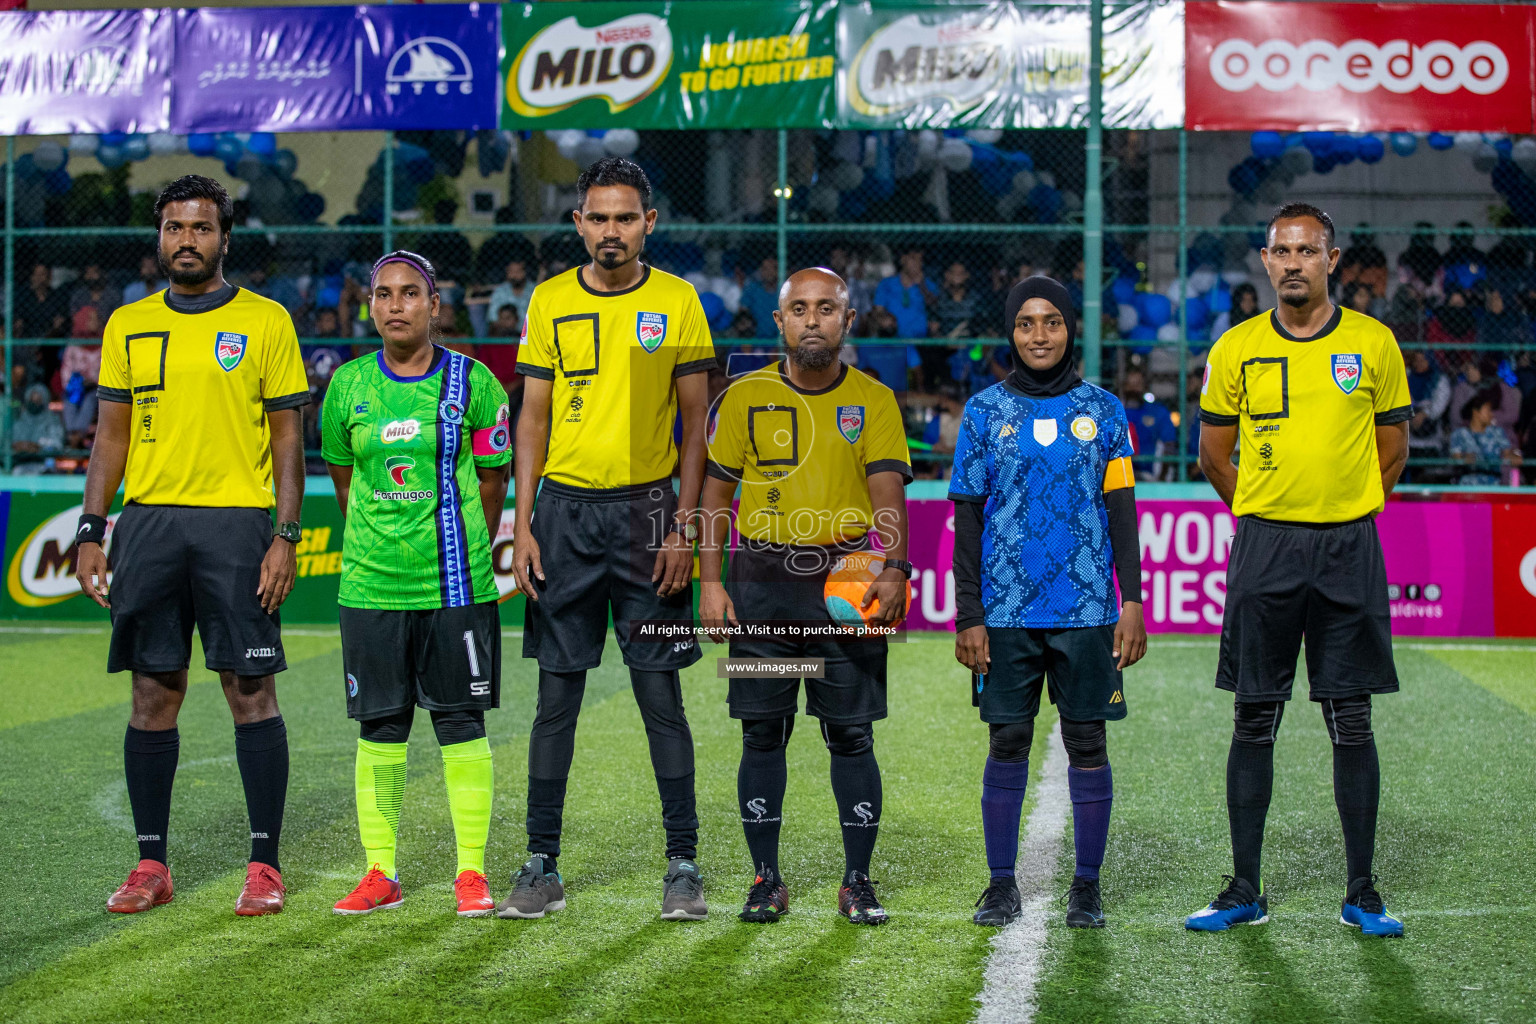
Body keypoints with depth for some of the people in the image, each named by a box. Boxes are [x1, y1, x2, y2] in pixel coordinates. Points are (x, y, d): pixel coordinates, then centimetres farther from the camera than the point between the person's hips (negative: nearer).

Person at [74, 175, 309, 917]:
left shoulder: (264, 321, 2)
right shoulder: (128, 325, 12)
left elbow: (288, 437, 1)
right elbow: (111, 436, 14)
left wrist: (286, 537, -8)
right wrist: (90, 533, 6)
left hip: (236, 523, -3)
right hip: (147, 523, 3)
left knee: (251, 691, -2)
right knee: (153, 695, 5)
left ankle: (264, 864, 5)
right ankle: (151, 863, 13)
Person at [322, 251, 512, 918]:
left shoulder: (471, 382, -1)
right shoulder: (349, 385, 5)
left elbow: (492, 480, 8)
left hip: (456, 585, -2)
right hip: (370, 584, 2)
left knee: (461, 724, 0)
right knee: (379, 728, 5)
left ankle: (471, 872, 7)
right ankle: (380, 873, 13)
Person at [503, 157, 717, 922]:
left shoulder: (676, 302, 1)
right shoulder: (549, 302, 6)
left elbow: (696, 420, 2)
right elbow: (533, 418, 8)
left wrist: (685, 524, -6)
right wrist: (523, 525, 1)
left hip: (646, 509, -2)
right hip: (565, 509, 2)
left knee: (661, 694, -1)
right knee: (556, 695, 4)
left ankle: (683, 866, 7)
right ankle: (542, 866, 11)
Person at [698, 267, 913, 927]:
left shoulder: (873, 401, 3)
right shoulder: (746, 396, 5)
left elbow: (888, 491, -9)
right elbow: (716, 493, 8)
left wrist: (894, 568, -25)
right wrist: (710, 582, -1)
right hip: (761, 579, 1)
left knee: (851, 734, 2)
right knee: (763, 733, 4)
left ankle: (858, 883, 11)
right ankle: (766, 879, 14)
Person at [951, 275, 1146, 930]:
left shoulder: (1103, 411, 7)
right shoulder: (985, 412, 6)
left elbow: (1121, 512, 7)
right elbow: (968, 517, 6)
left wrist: (1132, 602, -1)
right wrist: (968, 616, 0)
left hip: (1087, 607, 0)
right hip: (1007, 609, 0)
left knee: (1087, 743, 3)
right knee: (1007, 744, 4)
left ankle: (1086, 887, 11)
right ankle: (1002, 885, 12)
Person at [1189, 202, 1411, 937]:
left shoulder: (1373, 344, 2)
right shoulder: (1236, 350, 3)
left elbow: (1392, 446, 11)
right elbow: (1213, 450, 12)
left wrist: (1346, 514, 8)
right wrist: (1263, 514, 9)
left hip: (1348, 549, 0)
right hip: (1265, 548, 1)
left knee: (1352, 723, 2)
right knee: (1254, 721, 4)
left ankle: (1361, 894, 11)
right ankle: (1245, 891, 12)